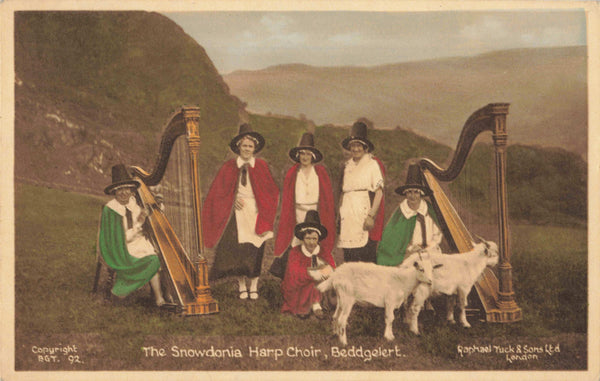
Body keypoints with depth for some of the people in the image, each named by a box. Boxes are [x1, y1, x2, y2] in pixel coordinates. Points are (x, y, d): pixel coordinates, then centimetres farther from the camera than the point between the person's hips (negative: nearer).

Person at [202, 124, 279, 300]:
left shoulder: (261, 166, 5)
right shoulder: (229, 166, 4)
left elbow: (272, 191, 8)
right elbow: (218, 190, 6)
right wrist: (233, 199, -8)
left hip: (256, 212, 0)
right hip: (237, 212, 0)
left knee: (255, 249, 0)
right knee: (236, 248, -6)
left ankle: (254, 287, 9)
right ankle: (242, 286, 6)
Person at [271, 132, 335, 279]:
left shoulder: (320, 172, 5)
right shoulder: (292, 173, 5)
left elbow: (328, 195, 6)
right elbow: (286, 199, 7)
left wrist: (329, 216, 1)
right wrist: (286, 217, 1)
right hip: (297, 216, 0)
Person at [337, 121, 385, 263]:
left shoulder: (373, 164, 0)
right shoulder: (347, 166, 18)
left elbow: (379, 192, -8)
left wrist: (371, 216, -17)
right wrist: (340, 215, 12)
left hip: (365, 214, -5)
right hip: (348, 217, 6)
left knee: (366, 257, -11)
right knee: (349, 259, 2)